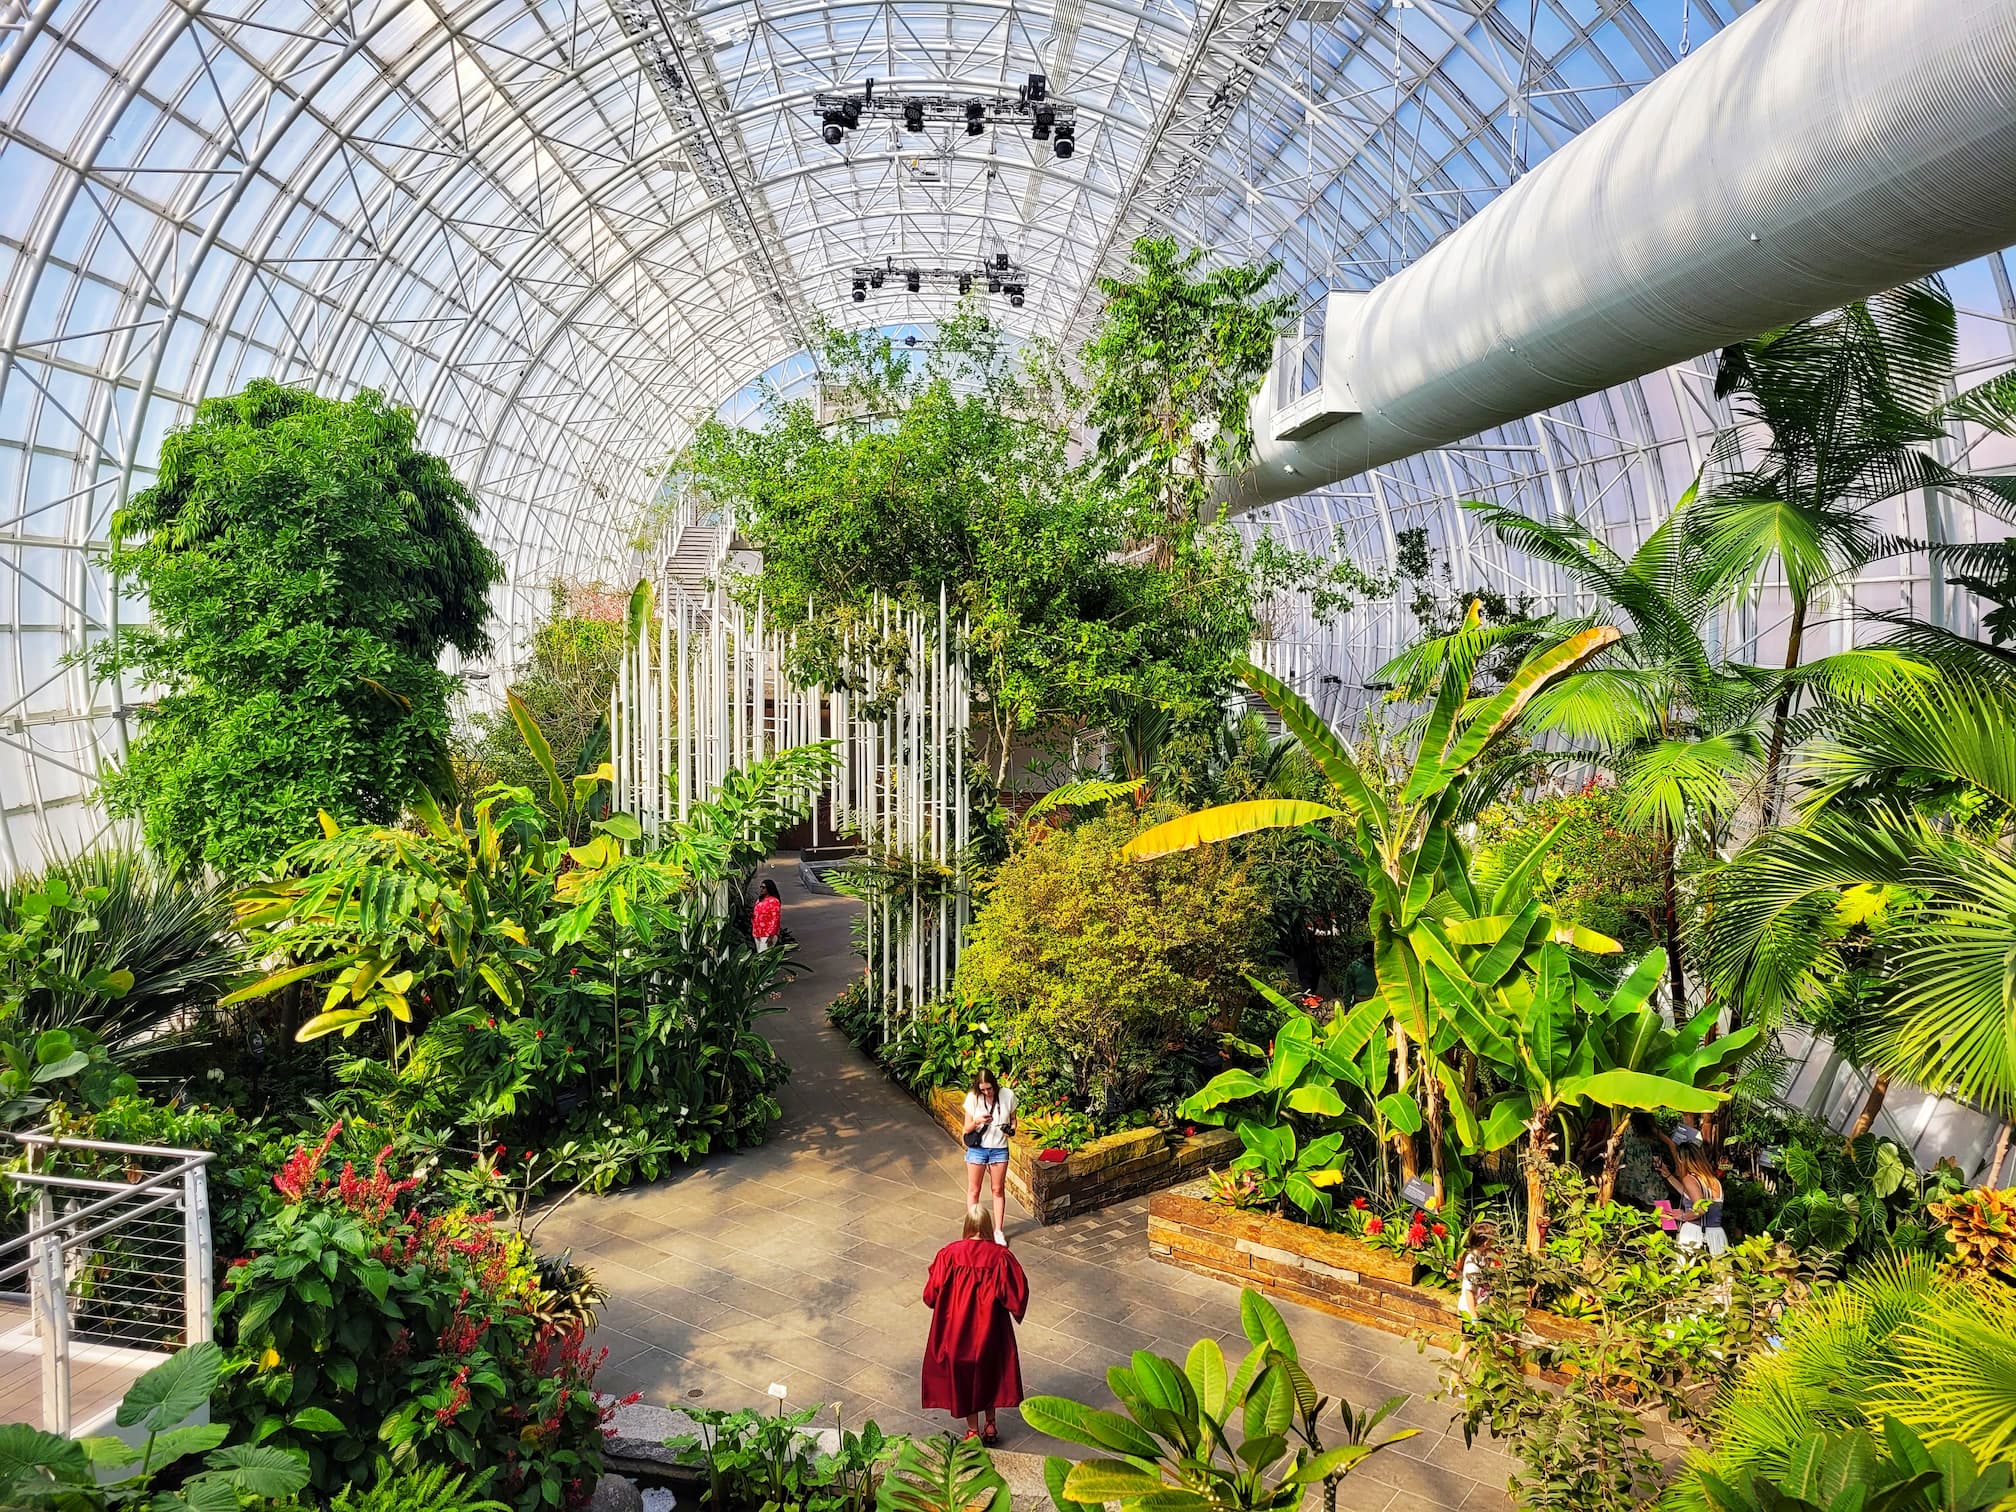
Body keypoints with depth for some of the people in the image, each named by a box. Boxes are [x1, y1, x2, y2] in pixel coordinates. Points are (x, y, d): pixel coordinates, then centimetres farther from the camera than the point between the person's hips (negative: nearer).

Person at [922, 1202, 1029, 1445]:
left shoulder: (950, 1254, -16)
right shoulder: (1000, 1255, -17)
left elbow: (932, 1293, -9)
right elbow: (1018, 1292, -14)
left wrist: (947, 1307, 12)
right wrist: (1014, 1312, 6)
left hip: (957, 1328, 0)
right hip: (990, 1326, 0)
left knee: (963, 1375, 17)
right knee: (990, 1372, 22)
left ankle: (973, 1430, 26)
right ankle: (990, 1426, 30)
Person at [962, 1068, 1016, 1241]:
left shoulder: (1007, 1095, -10)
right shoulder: (973, 1098, -13)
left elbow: (1013, 1118, 6)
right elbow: (966, 1129, -8)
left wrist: (1011, 1128, -16)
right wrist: (977, 1121, -29)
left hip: (999, 1149, 1)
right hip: (977, 1148, -1)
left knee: (999, 1190, 10)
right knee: (974, 1190, 8)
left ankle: (998, 1230, 22)